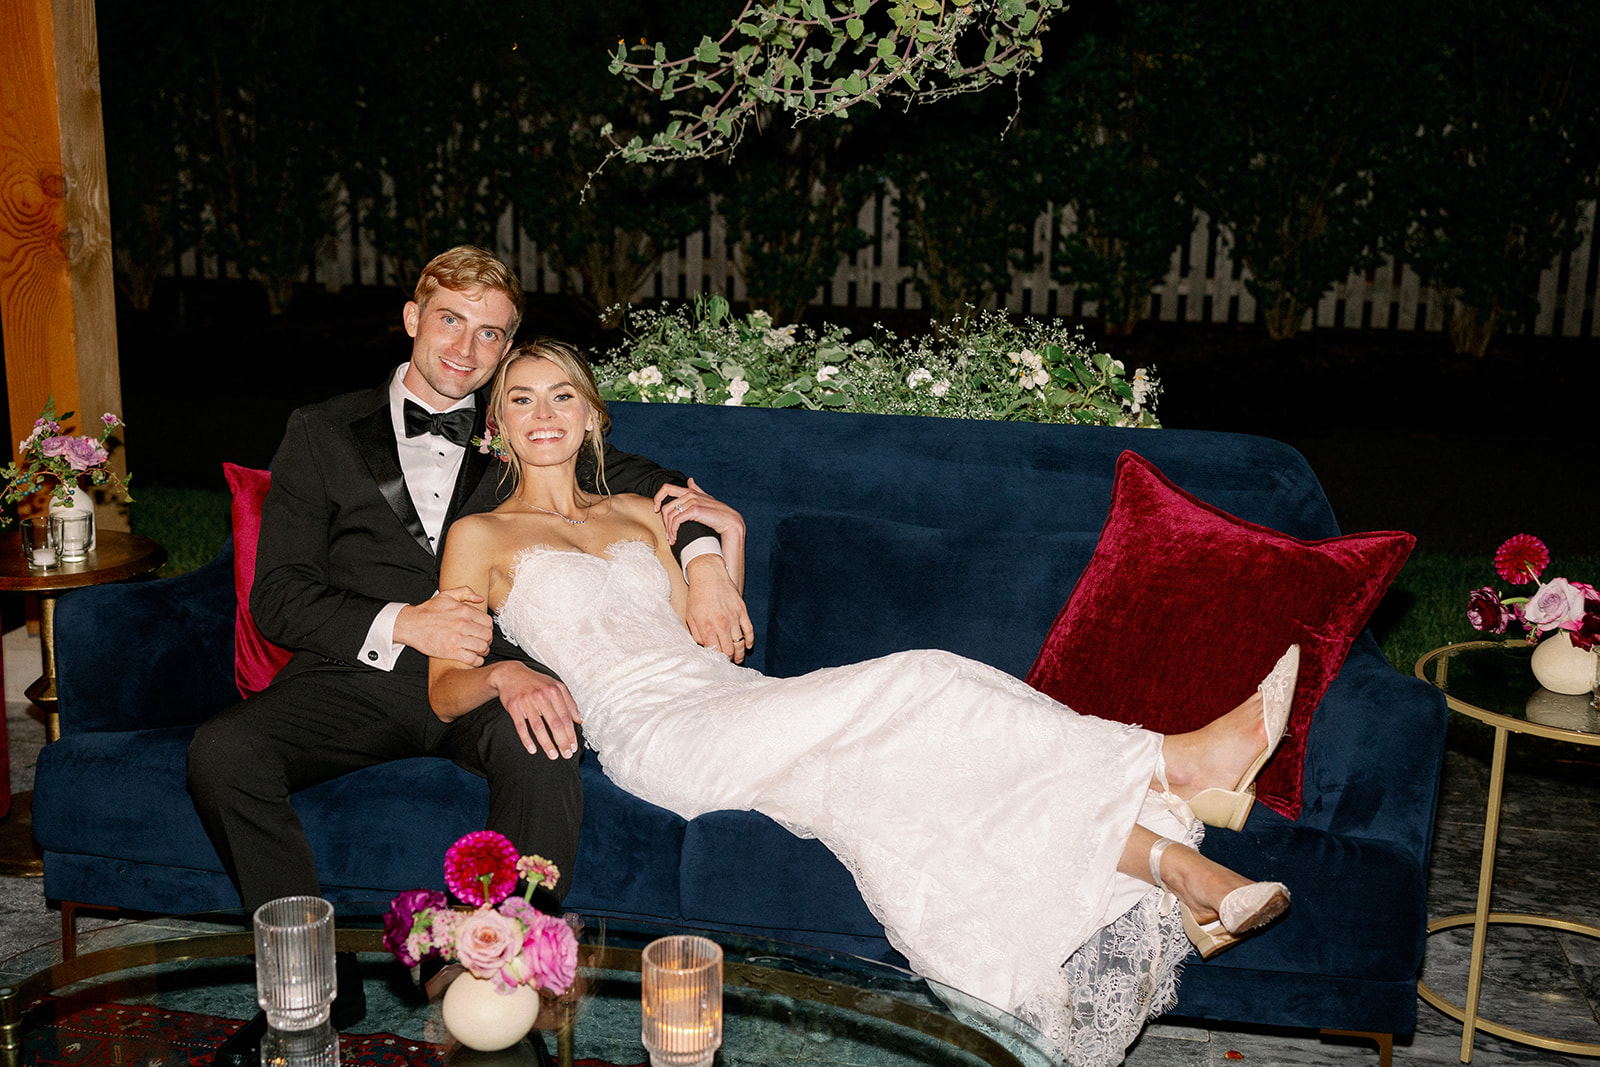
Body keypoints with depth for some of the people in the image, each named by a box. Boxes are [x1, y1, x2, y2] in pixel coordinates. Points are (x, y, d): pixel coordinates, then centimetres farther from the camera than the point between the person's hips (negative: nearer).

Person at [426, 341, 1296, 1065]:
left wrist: (731, 536, 10)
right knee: (911, 690, -25)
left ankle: (1165, 860, -35)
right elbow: (444, 690, 2)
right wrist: (507, 676, -20)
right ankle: (1174, 763, -27)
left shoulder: (639, 514, 24)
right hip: (650, 731, -6)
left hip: (724, 699, 6)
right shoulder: (479, 537, 11)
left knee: (899, 764, -24)